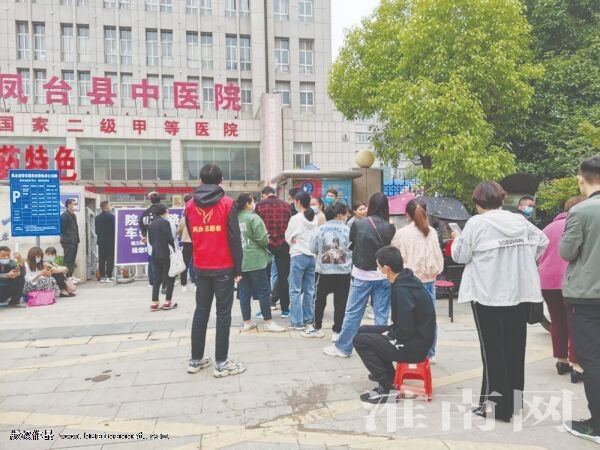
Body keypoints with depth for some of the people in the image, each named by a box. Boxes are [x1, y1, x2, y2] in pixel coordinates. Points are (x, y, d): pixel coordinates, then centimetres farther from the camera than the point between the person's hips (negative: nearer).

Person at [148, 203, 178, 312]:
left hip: (155, 255, 7)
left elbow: (150, 240, 13)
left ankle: (154, 303, 11)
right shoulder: (165, 222, -11)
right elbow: (170, 238, -14)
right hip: (166, 254, -6)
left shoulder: (151, 224, 10)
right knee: (170, 278, 4)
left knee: (157, 278, 12)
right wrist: (174, 247, 1)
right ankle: (167, 302, 5)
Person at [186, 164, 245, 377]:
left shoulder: (190, 205, 6)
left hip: (200, 267, 4)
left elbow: (191, 236, 13)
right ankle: (221, 363, 5)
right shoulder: (227, 203, -7)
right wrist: (238, 268, -4)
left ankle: (196, 359, 21)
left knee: (200, 312, 13)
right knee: (223, 314, 1)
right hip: (224, 267, -4)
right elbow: (234, 238, -9)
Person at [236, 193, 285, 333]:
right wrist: (267, 240, 5)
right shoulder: (253, 218, -12)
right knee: (264, 291, 2)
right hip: (255, 260, -6)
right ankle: (268, 322, 7)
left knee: (244, 292, 10)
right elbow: (263, 240, -16)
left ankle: (247, 323, 17)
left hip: (239, 261, 6)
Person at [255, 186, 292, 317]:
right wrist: (287, 240, 12)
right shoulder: (285, 205, 2)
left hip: (266, 244, -1)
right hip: (283, 245, 1)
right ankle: (285, 309, 15)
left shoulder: (259, 205, -3)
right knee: (283, 277, 10)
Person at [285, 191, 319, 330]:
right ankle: (308, 319, 19)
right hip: (312, 256, 5)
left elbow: (288, 238, -2)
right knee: (309, 290, 13)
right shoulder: (316, 218, 2)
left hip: (298, 256, -5)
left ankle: (297, 322, 3)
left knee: (295, 291, 2)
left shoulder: (295, 218, -11)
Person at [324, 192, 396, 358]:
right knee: (381, 315, 10)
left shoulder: (358, 224, -9)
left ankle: (342, 347, 19)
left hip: (362, 275, -1)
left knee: (353, 313, 9)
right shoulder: (390, 228, -7)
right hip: (384, 276, 1)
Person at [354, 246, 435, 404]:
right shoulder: (407, 279, 3)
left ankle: (388, 387, -4)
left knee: (360, 340, -9)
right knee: (363, 330, 12)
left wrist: (388, 335, -9)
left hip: (413, 346, -9)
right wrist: (389, 331, 3)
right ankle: (386, 373, 19)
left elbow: (405, 330, -27)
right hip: (416, 336, 9)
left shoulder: (402, 290, -26)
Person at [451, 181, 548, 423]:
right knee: (515, 346, 14)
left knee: (492, 348, 3)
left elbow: (460, 256, -7)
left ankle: (495, 403, 8)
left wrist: (457, 239, 13)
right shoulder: (520, 221, 7)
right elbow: (542, 241, 15)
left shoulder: (476, 223, -9)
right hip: (520, 292, 6)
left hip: (488, 294, -5)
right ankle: (513, 400, 25)